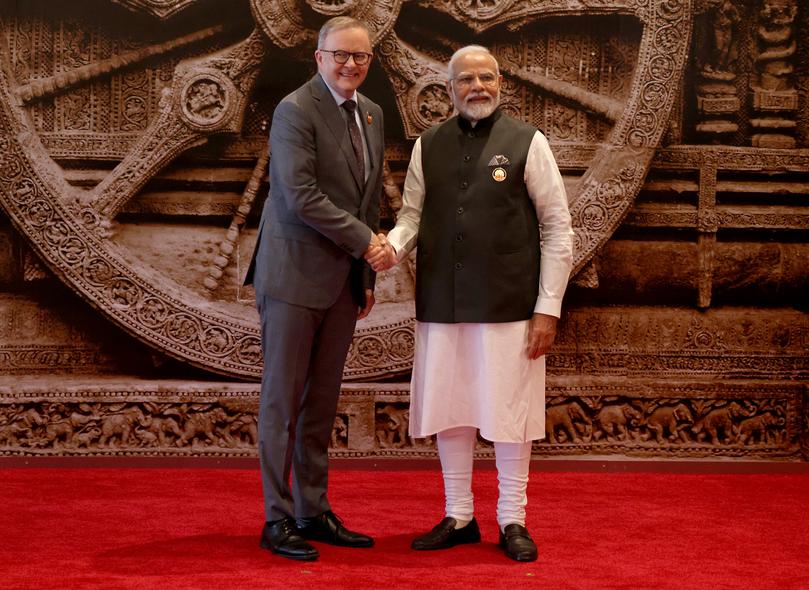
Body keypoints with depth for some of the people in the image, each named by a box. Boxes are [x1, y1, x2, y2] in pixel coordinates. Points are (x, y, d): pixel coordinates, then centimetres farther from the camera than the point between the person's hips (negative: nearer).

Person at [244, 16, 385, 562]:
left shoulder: (372, 113, 13)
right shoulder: (295, 111, -12)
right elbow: (301, 196, -20)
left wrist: (368, 274, 17)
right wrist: (365, 240, -14)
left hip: (343, 280, 7)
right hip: (295, 275, -7)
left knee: (322, 402, 11)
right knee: (283, 399, 0)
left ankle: (314, 513, 19)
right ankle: (278, 520, 6)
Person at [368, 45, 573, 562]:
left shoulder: (527, 143, -1)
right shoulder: (428, 147, 8)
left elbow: (557, 227, -1)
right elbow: (414, 212, 11)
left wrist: (548, 308, -6)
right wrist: (393, 247, -13)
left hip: (508, 305, -3)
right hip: (441, 304, 3)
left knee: (509, 410, 3)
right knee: (449, 409, 10)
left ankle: (513, 521, 17)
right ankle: (459, 518, 23)